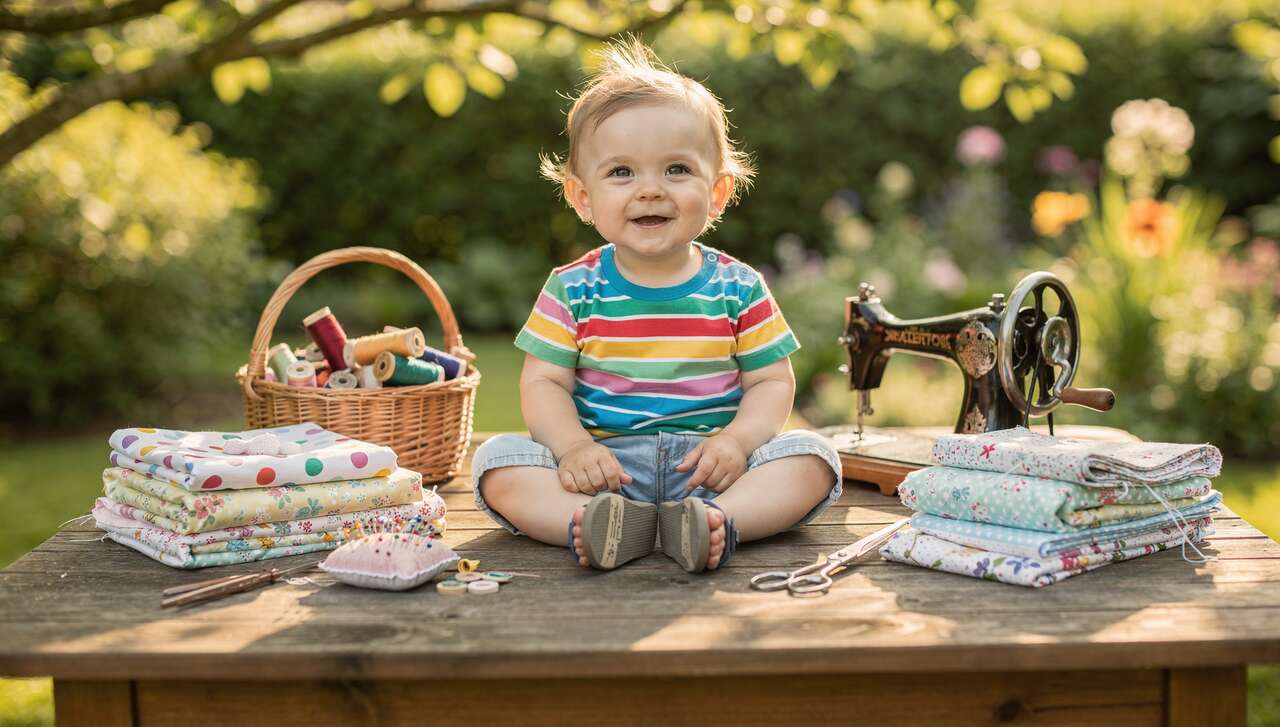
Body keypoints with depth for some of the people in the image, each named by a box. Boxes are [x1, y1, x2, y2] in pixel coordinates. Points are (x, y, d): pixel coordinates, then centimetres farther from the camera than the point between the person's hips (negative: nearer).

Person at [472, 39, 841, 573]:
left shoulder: (739, 288, 2)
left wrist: (736, 440, -17)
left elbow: (771, 381, 2)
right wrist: (573, 446, -20)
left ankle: (717, 522, -40)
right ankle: (592, 522, -40)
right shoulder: (573, 289, 1)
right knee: (496, 461, -21)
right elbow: (543, 383, -1)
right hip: (605, 465, 0)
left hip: (707, 469, 1)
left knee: (814, 458, -21)